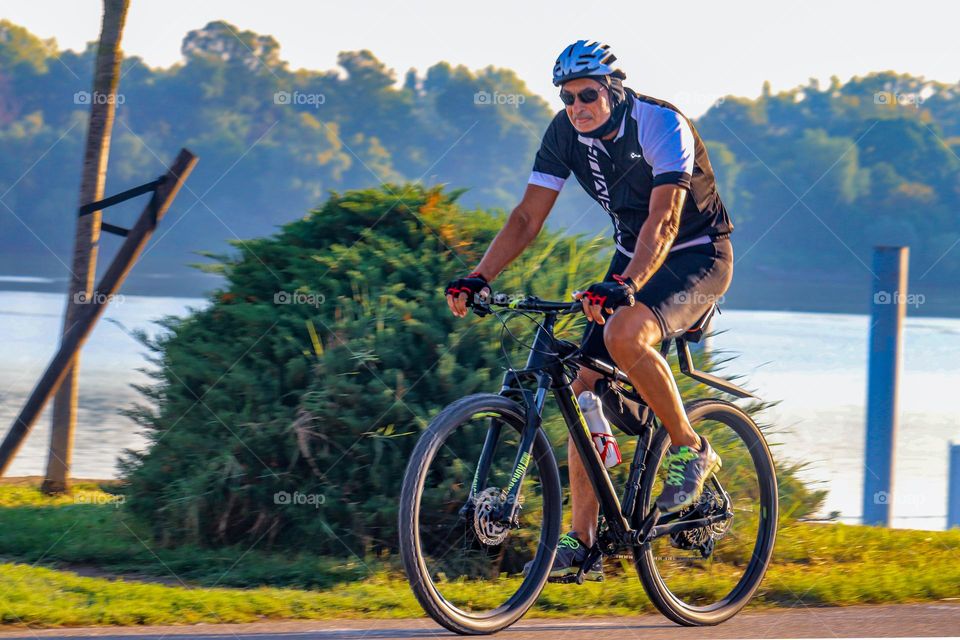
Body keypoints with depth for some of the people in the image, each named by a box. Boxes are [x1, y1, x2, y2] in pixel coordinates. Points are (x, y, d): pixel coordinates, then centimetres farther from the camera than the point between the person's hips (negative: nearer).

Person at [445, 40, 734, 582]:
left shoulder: (662, 125, -24)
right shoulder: (566, 133, -6)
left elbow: (664, 219, -35)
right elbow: (528, 217, -6)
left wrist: (624, 286, -51)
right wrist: (478, 278, -20)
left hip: (698, 255, -6)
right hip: (632, 255, 7)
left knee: (624, 334, -35)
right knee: (586, 386, -8)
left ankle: (690, 450, -14)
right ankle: (582, 543, -5)